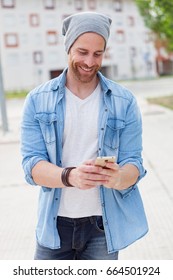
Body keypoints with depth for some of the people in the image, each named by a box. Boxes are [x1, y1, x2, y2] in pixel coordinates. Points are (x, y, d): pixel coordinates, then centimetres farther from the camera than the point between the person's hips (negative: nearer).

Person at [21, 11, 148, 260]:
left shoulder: (125, 102, -3)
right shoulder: (37, 100, -3)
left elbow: (133, 164, -5)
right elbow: (32, 164, -9)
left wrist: (117, 178, -30)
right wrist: (70, 176, -30)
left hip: (103, 224, 0)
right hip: (55, 223, 0)